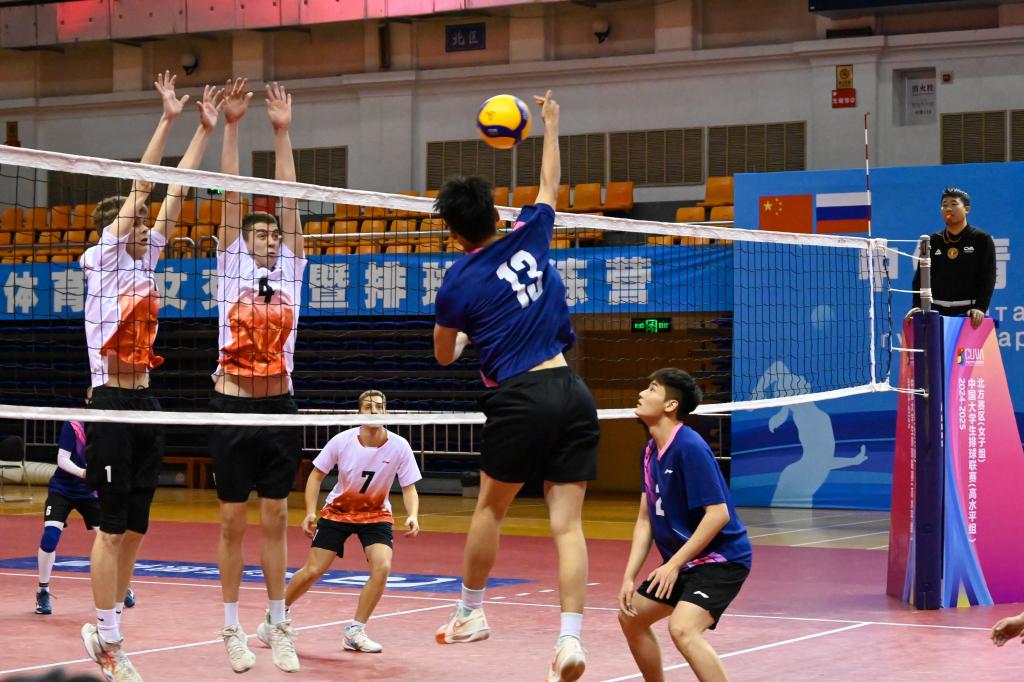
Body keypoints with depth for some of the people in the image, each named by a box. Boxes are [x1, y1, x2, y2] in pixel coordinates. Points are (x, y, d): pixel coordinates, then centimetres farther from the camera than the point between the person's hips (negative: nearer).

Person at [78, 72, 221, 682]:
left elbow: (174, 193, 12)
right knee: (114, 526, -7)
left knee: (134, 527, 8)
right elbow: (140, 186, -9)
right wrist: (168, 119, -12)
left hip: (145, 405, 7)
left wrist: (206, 130, 9)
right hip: (113, 406, -7)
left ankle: (106, 632, 15)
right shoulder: (105, 259, -3)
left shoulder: (146, 259, 14)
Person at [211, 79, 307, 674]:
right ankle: (233, 629, 10)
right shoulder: (232, 268, 2)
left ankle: (278, 626, 14)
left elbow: (289, 200, 3)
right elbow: (232, 197, -3)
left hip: (280, 409, 2)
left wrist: (283, 133, 0)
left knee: (275, 521, 7)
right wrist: (231, 126, -8)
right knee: (234, 522, 2)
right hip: (234, 408, -2)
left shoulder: (290, 272, 8)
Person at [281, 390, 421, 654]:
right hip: (337, 510, 0)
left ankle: (355, 632, -8)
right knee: (312, 571, -5)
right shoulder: (342, 441, -18)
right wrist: (310, 512, -17)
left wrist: (412, 516, -30)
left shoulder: (399, 447, -17)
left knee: (382, 566, -23)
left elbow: (409, 488, -10)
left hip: (376, 513, 1)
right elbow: (317, 475, -5)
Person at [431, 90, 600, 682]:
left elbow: (444, 356, 16)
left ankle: (473, 612, 30)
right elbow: (550, 183, 29)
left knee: (490, 508, 18)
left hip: (521, 399, -3)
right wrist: (551, 124, 42)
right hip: (574, 394, 4)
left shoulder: (458, 285, 0)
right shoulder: (530, 238, 9)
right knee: (567, 524, -1)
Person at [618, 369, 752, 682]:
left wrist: (673, 564, -21)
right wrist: (629, 577, 1)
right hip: (682, 562, 10)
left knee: (682, 628, -29)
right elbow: (645, 520, 10)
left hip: (721, 559, -10)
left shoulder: (689, 447, -21)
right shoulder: (651, 451, 6)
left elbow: (718, 514, -24)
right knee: (631, 616, 18)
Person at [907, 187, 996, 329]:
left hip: (968, 312, -3)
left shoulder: (982, 239, 3)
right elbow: (920, 276, 9)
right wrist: (918, 305, -5)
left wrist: (980, 307, -16)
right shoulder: (932, 241, 12)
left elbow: (988, 277, -4)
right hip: (936, 312, 3)